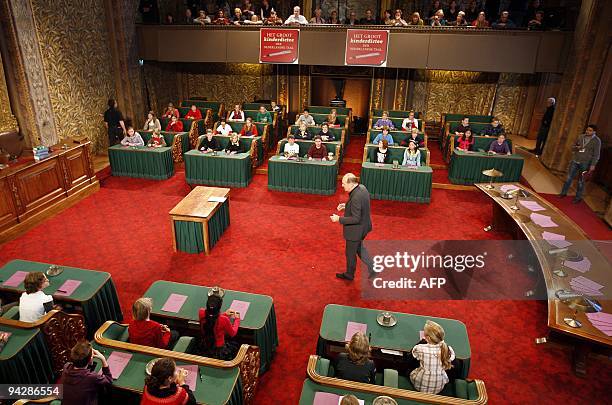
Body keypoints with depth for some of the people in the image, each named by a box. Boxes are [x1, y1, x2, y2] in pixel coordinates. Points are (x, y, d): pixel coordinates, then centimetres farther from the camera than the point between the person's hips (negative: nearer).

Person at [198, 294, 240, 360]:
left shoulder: (201, 313, -19)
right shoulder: (224, 319, -30)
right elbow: (232, 333, -10)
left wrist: (225, 314, 11)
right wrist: (237, 319, 4)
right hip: (219, 352, -4)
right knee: (235, 346, 26)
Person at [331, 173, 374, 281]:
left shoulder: (356, 197, -33)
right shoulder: (362, 187, -5)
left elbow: (356, 218, -29)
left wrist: (339, 219, -22)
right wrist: (346, 205, 4)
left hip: (355, 230, -9)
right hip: (363, 226, 9)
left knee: (350, 253, 14)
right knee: (359, 248, 29)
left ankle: (349, 274, 36)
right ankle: (373, 268, 34)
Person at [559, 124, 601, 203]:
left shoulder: (596, 141, -6)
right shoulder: (581, 137, 6)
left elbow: (596, 154, -8)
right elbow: (573, 147, 14)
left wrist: (593, 165, -14)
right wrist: (577, 147, -10)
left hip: (585, 163, -4)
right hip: (575, 161, 4)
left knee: (581, 181, 3)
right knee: (569, 177, 9)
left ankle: (578, 198, 14)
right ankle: (564, 193, 21)